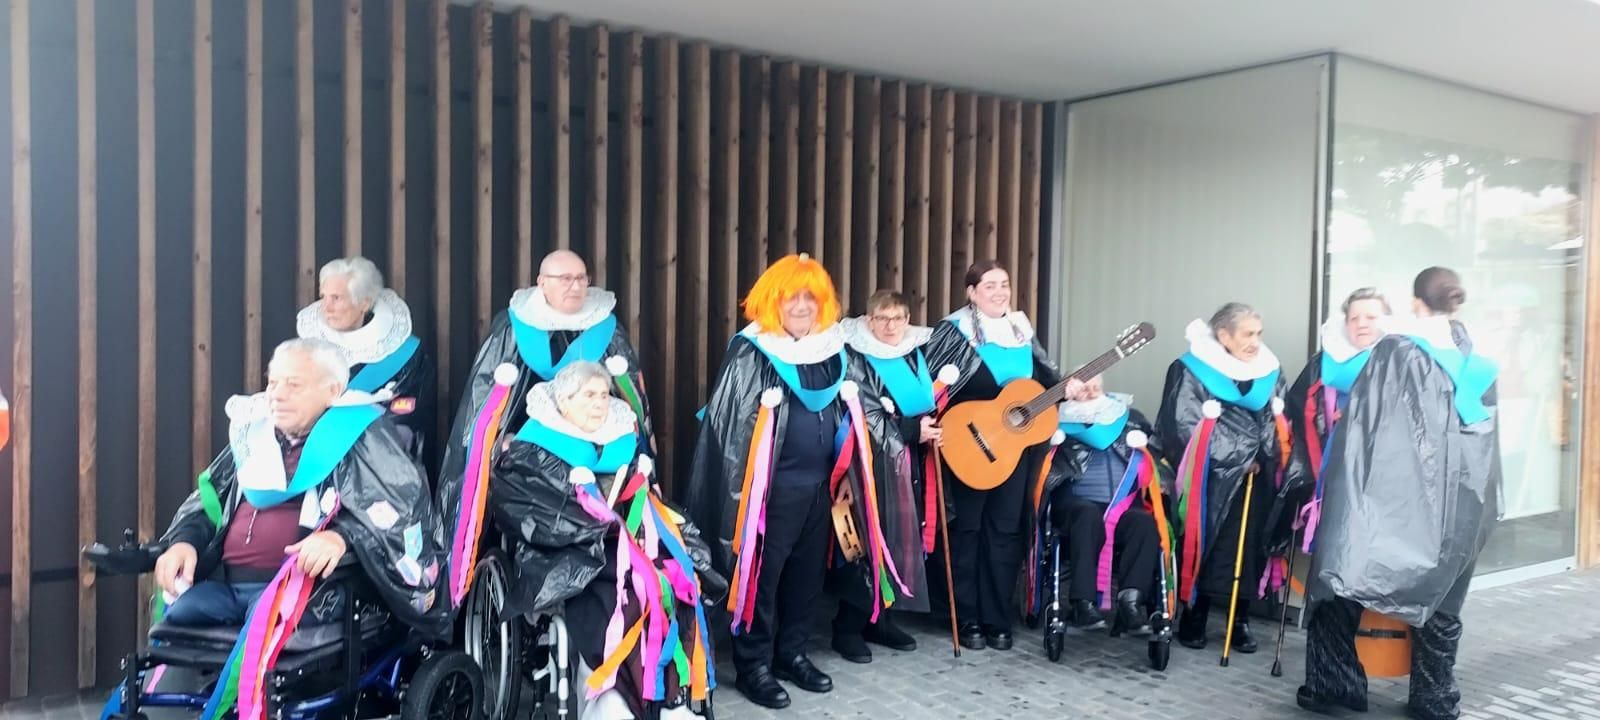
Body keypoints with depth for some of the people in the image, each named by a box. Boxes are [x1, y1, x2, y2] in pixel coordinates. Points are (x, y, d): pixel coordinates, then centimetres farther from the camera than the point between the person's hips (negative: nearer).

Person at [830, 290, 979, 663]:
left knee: (904, 538, 7)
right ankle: (849, 626, 3)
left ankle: (881, 619, 18)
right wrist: (909, 429, -17)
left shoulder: (920, 354, 11)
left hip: (910, 464, 6)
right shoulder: (855, 359, -7)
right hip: (871, 463, -6)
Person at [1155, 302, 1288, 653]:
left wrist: (1259, 457, -6)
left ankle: (1241, 621, 14)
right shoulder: (1192, 372, -4)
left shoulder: (1269, 373, 12)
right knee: (1203, 547, -1)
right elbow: (1184, 426, -9)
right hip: (1210, 479, -4)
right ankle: (1193, 619, 10)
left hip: (1254, 480, 4)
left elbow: (1279, 423, 13)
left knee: (1247, 548, 3)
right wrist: (1238, 458, -9)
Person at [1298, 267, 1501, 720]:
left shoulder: (1395, 350, -5)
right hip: (1459, 502, 5)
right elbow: (1488, 445, 15)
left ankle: (1333, 683, 4)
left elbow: (1361, 425, -7)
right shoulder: (1479, 364, 9)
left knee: (1343, 582, 5)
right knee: (1439, 600, 14)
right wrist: (1480, 506, 23)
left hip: (1389, 495, -5)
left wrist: (1344, 490, 0)